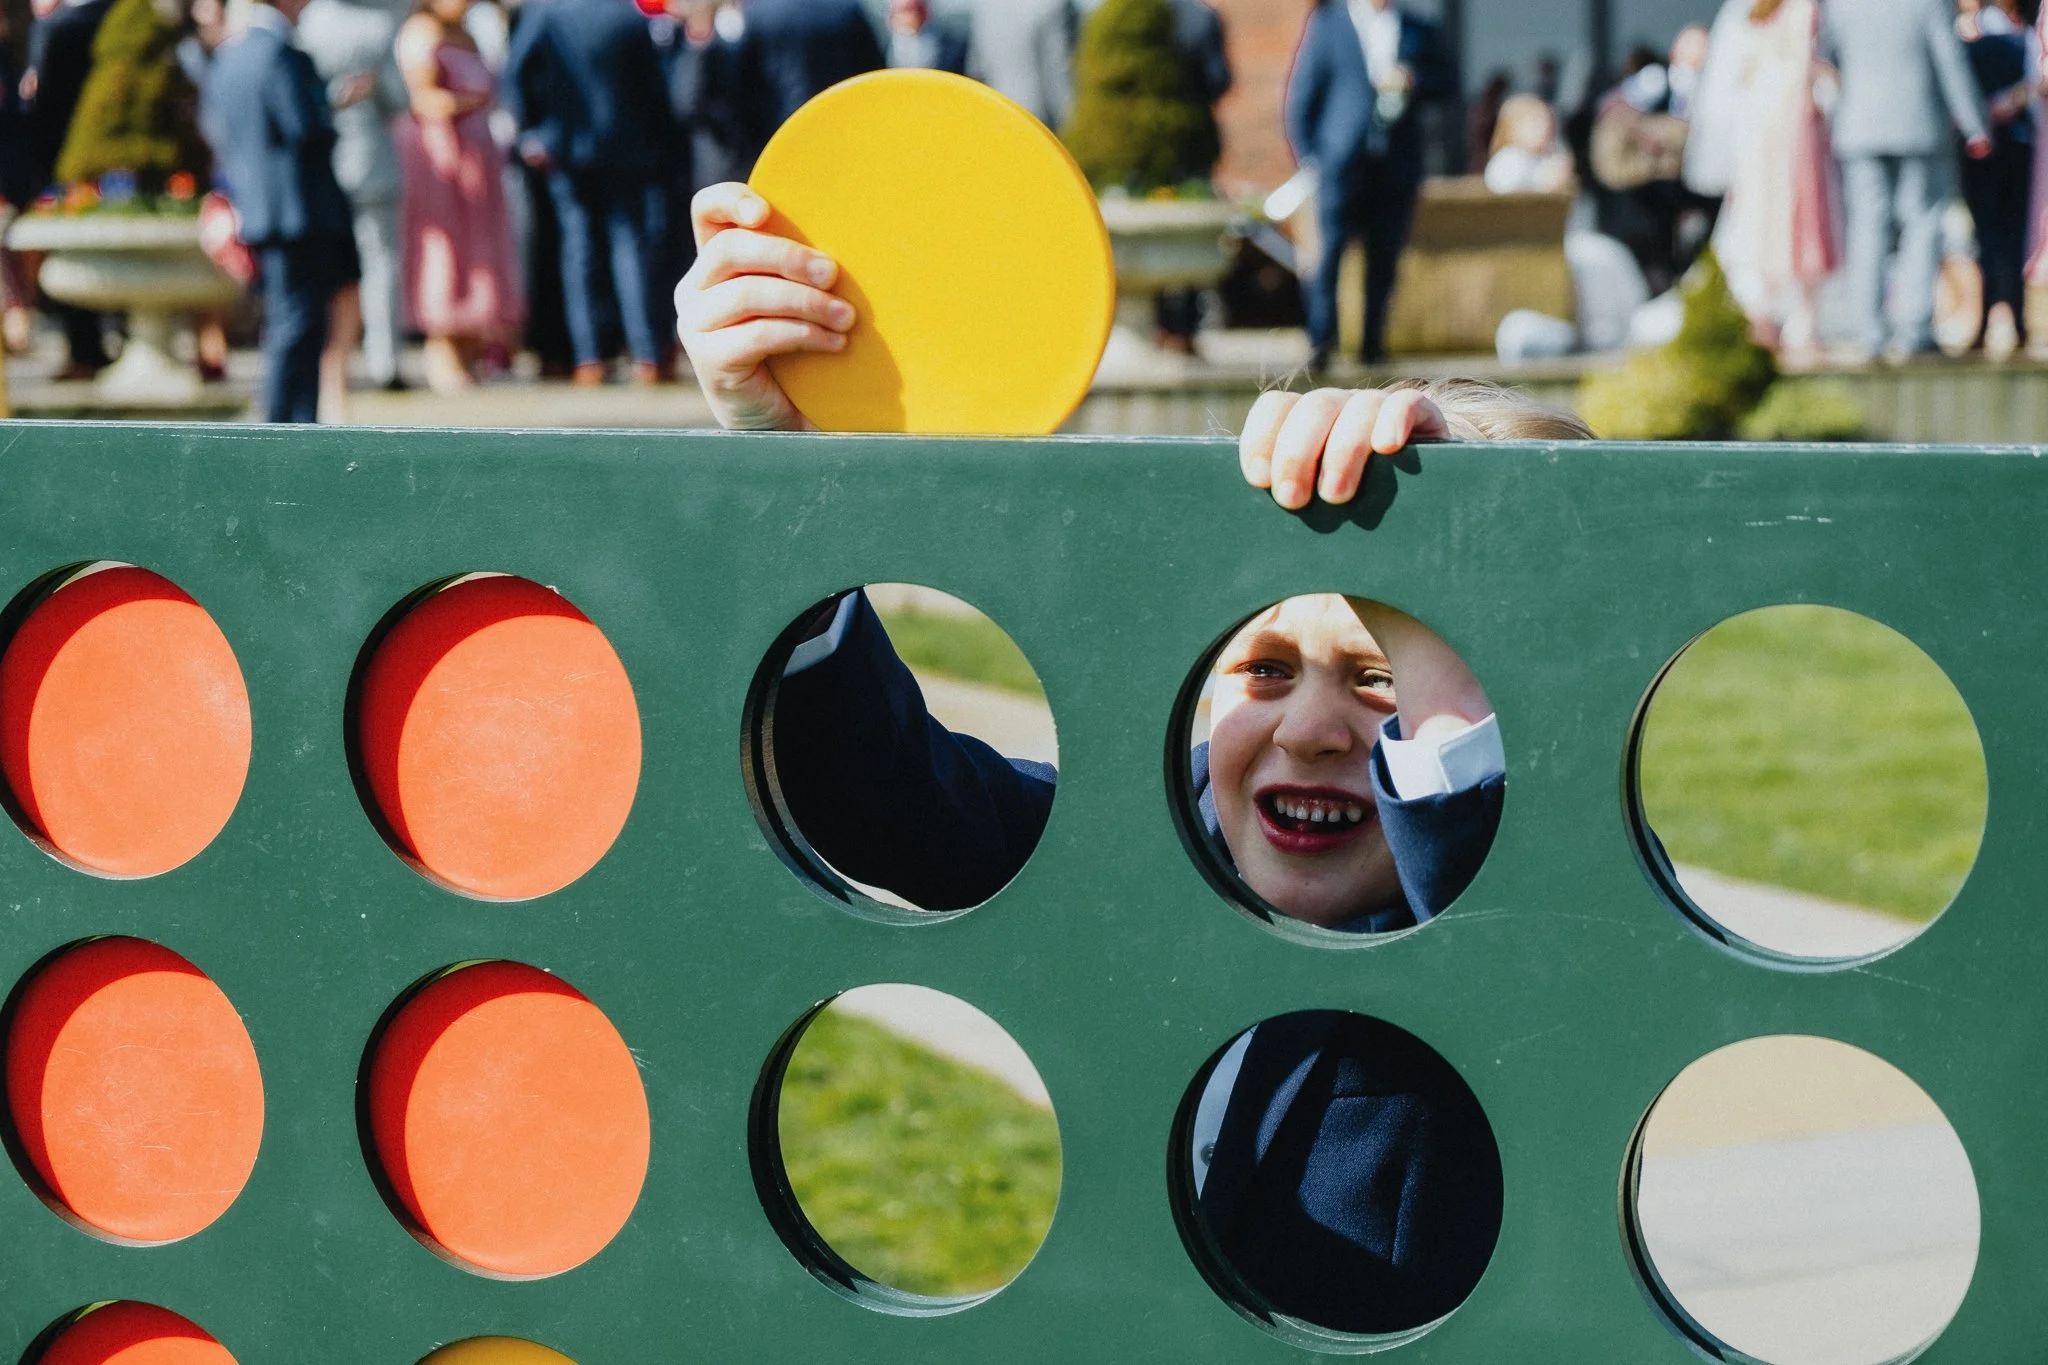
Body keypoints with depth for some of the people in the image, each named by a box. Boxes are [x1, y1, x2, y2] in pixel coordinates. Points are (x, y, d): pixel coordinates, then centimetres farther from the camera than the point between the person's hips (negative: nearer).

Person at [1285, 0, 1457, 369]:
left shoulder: (1420, 33, 15)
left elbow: (1448, 79, 14)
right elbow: (1302, 92, 7)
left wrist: (1414, 80, -7)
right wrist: (1308, 155, 0)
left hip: (1397, 167, 2)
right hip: (1343, 159, -2)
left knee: (1385, 256, 2)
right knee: (1328, 247, -11)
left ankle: (1373, 341, 9)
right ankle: (1321, 339, -9)